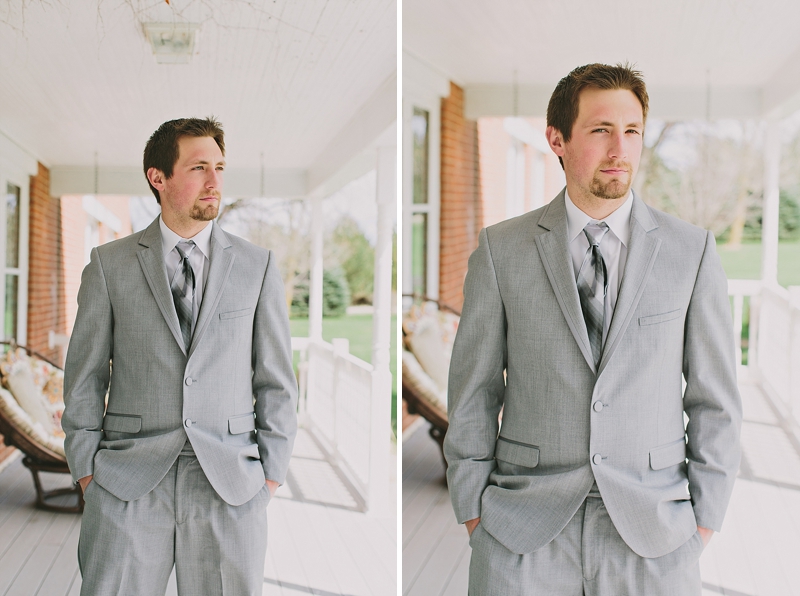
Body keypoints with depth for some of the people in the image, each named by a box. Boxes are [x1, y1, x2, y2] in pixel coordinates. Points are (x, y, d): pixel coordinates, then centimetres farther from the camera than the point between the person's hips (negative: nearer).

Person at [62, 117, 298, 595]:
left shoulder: (258, 265, 5)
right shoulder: (109, 264, 5)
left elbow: (277, 380, 6)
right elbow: (84, 375, 7)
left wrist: (271, 474, 2)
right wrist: (86, 469, 2)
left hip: (231, 484, 1)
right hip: (128, 483, 0)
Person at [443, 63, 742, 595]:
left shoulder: (691, 250, 1)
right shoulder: (500, 249, 0)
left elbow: (715, 396, 4)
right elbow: (473, 389, 3)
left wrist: (704, 519, 2)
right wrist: (472, 510, 1)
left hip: (652, 532, 1)